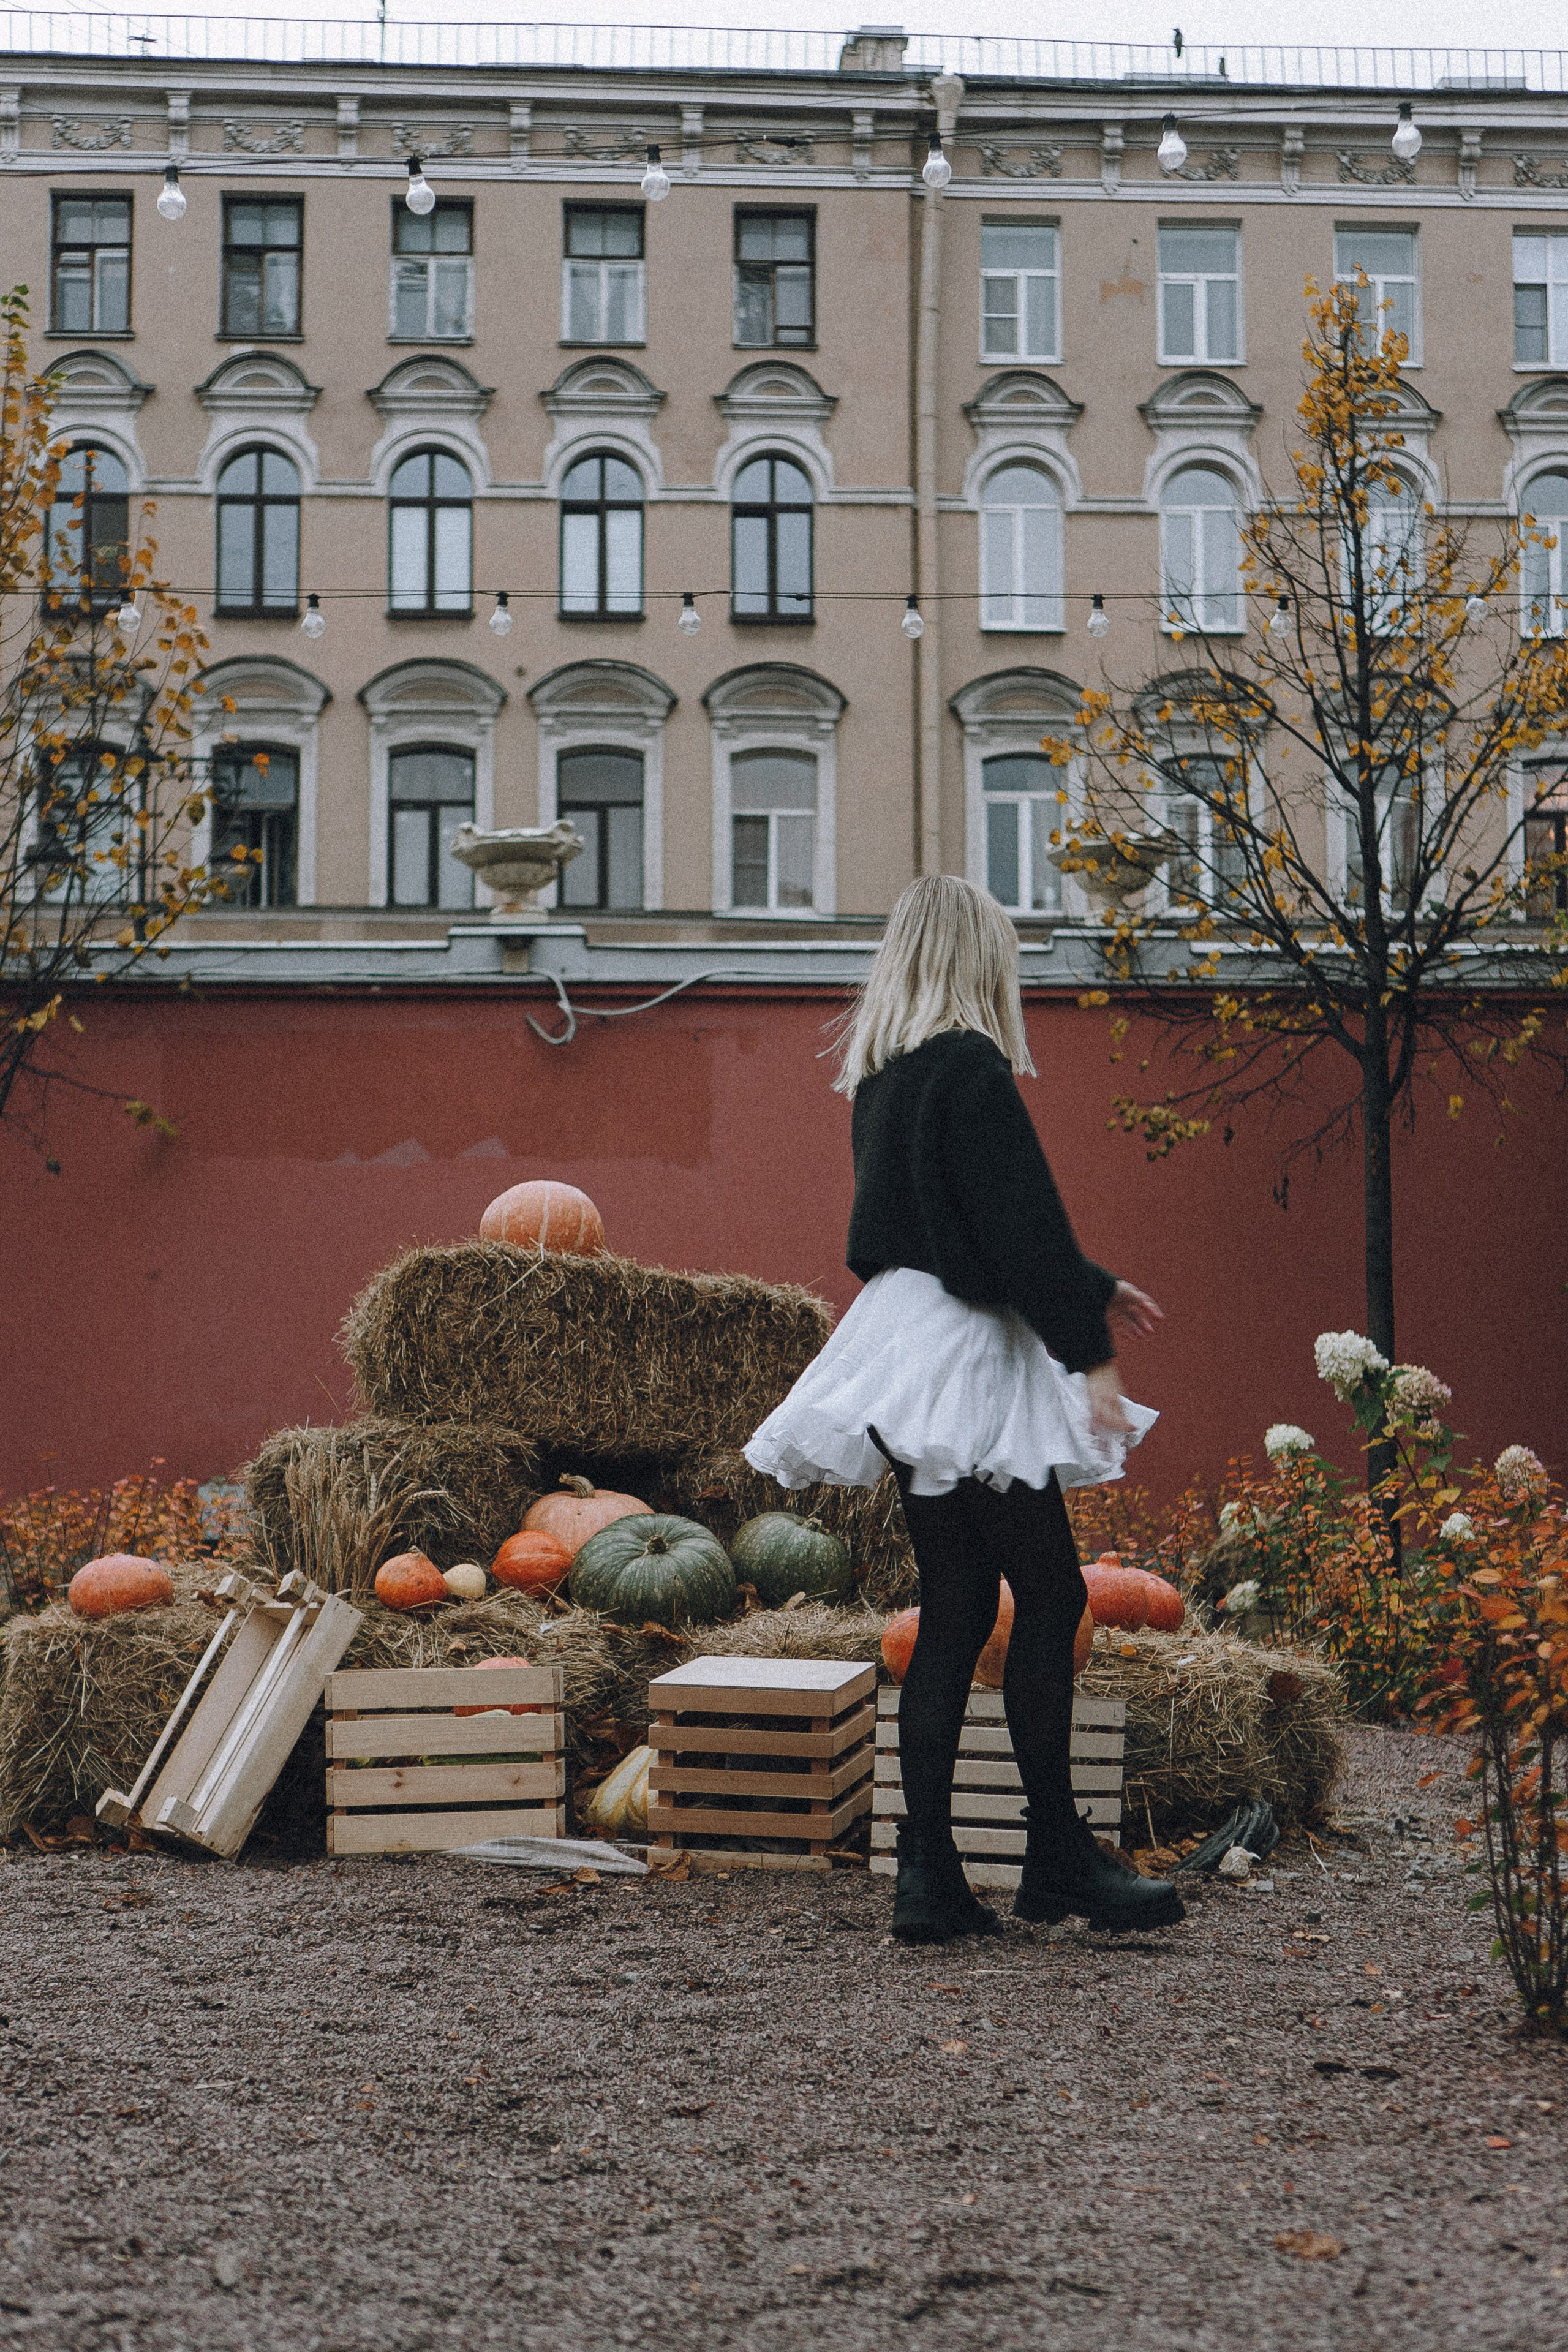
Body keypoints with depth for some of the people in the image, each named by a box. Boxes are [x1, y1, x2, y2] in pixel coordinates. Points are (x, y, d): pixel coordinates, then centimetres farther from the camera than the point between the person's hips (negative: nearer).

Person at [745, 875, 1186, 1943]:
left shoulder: (884, 1079, 15)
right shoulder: (971, 1069, -13)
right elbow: (1025, 1224, -16)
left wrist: (1093, 1291, 30)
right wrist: (1090, 1354, -12)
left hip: (907, 1337, 9)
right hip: (965, 1356, -9)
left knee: (957, 1609, 9)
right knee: (1051, 1593, -1)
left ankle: (930, 1874, 8)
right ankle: (1058, 1854, 6)